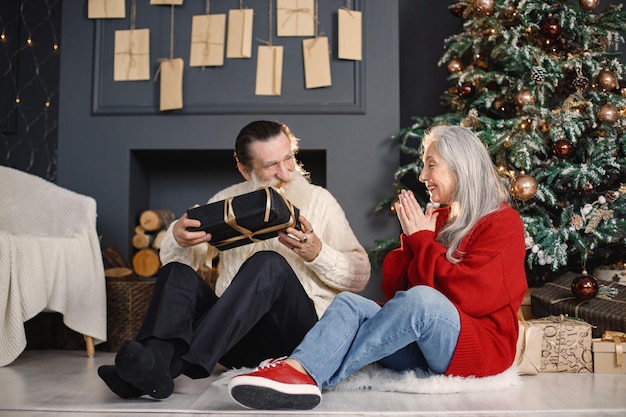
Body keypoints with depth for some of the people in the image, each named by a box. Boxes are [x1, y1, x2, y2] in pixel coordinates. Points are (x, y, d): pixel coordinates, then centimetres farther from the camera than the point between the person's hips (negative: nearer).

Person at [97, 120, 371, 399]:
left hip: (297, 334, -3)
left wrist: (317, 253, -15)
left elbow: (360, 276, 5)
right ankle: (156, 358, -43)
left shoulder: (319, 201, 6)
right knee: (177, 271, -17)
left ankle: (173, 365, -43)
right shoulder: (226, 201, 13)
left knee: (269, 263, -31)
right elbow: (175, 260, 7)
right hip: (236, 336, 3)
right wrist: (177, 238, -17)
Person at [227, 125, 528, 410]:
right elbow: (394, 291, 11)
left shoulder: (502, 224, -1)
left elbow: (466, 295, -15)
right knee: (350, 303, -20)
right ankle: (297, 371, -48)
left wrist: (422, 239, -8)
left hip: (480, 347, -5)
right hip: (421, 348, 6)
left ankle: (309, 373, -38)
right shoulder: (436, 219, 16)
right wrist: (413, 239, -3)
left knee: (420, 299, -35)